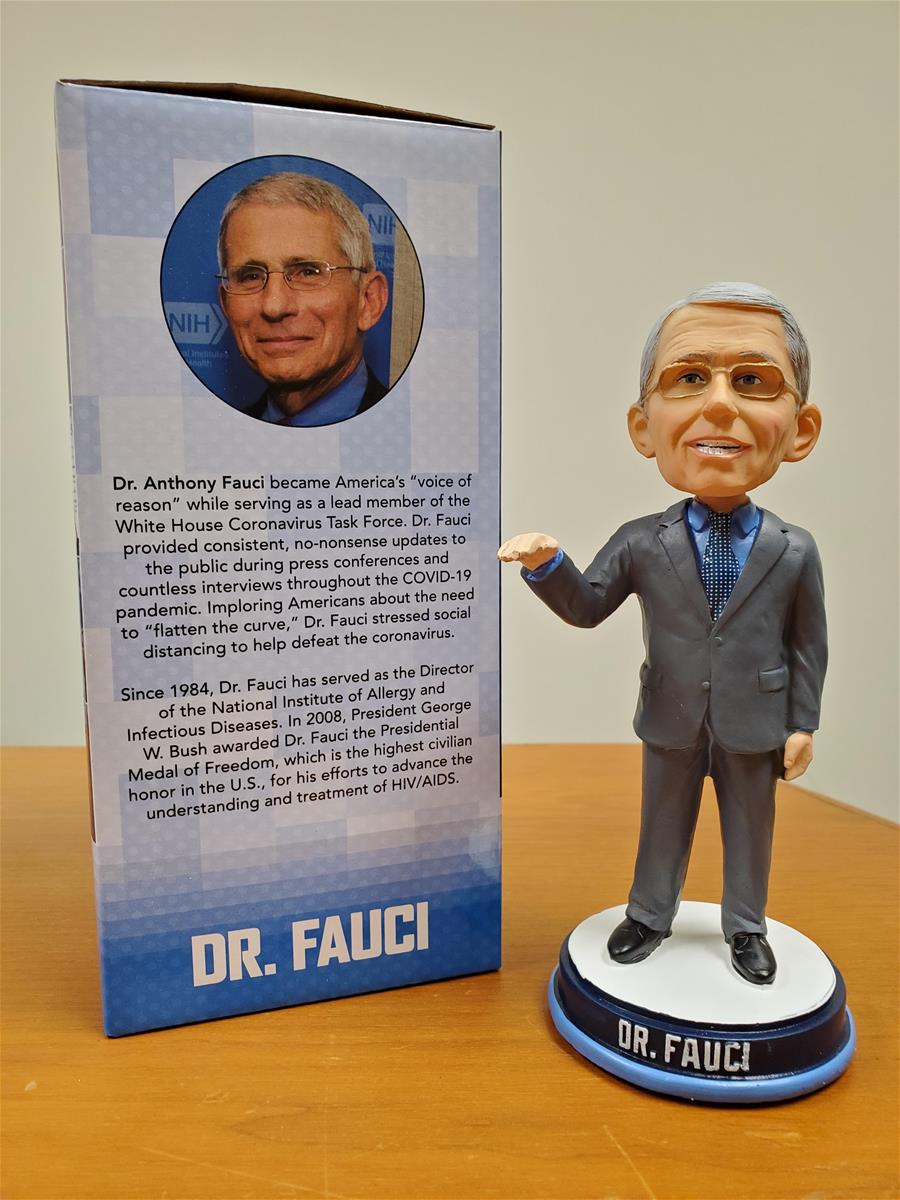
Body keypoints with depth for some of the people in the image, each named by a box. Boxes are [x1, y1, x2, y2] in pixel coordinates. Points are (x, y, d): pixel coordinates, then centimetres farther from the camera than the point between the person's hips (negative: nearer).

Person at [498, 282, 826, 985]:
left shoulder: (796, 552, -11)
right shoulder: (640, 543, -12)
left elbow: (808, 645, -2)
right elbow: (588, 606, -4)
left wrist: (803, 724, -1)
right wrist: (548, 565, -22)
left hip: (756, 726, 0)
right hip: (672, 722, 0)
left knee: (750, 830, 18)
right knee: (663, 826, 18)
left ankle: (746, 927, 41)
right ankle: (650, 916, 40)